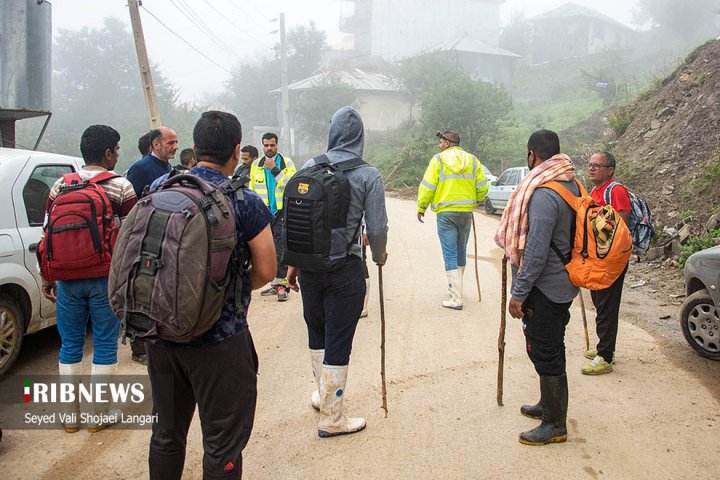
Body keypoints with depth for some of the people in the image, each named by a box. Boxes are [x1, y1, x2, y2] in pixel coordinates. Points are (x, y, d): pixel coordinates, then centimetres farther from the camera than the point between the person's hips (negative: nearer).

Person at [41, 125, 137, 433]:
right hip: (106, 279, -3)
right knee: (104, 345, 8)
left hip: (68, 278, 4)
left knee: (70, 345, 14)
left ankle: (71, 414, 22)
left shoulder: (60, 186, 4)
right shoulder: (121, 188, -7)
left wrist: (48, 279, 14)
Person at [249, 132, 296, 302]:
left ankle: (282, 284, -4)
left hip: (281, 211, -4)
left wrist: (275, 170, -17)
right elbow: (252, 189, 16)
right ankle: (275, 284, 17)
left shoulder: (287, 163, 1)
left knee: (281, 251, -8)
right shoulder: (256, 165, 11)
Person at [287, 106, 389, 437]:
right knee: (338, 342, 6)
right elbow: (377, 229, -11)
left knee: (316, 333, 22)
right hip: (345, 270, -4)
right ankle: (331, 418, 17)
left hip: (309, 266, 4)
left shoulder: (309, 168, 0)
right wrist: (379, 256, 10)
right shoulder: (368, 176, -10)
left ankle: (323, 393, 42)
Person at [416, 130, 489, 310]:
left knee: (450, 255, -2)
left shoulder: (438, 160, -6)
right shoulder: (472, 160, 6)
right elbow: (482, 188, 6)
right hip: (467, 212, 5)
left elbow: (427, 187, -9)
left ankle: (457, 299, -5)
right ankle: (455, 285, 39)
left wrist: (421, 208, 4)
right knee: (461, 251, 20)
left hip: (446, 213, -4)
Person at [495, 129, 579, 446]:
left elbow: (535, 253, -26)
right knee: (551, 349, 22)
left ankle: (555, 425, 13)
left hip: (544, 289, -10)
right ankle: (549, 405, 39)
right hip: (562, 285, 10)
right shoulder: (571, 185, 7)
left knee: (545, 353, 1)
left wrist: (518, 294, -18)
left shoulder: (542, 194, -24)